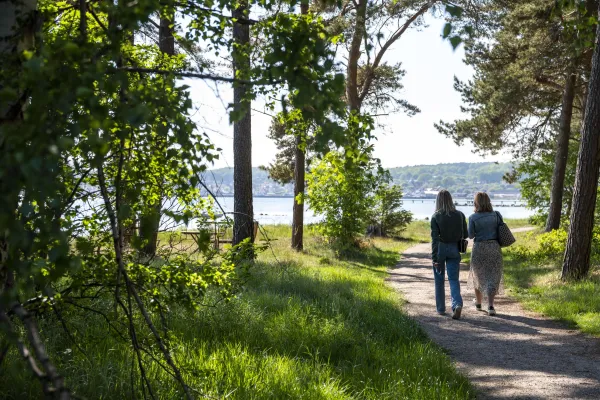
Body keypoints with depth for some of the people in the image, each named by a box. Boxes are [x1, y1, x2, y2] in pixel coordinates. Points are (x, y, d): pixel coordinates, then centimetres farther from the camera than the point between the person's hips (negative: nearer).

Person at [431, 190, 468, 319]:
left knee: (439, 280, 13)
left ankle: (440, 308, 21)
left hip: (440, 249, -2)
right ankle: (457, 304, -20)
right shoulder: (460, 215, -1)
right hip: (454, 249, 2)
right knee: (453, 279, 3)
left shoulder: (435, 217, -9)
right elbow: (465, 235, 6)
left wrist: (434, 258, -13)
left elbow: (435, 238, -13)